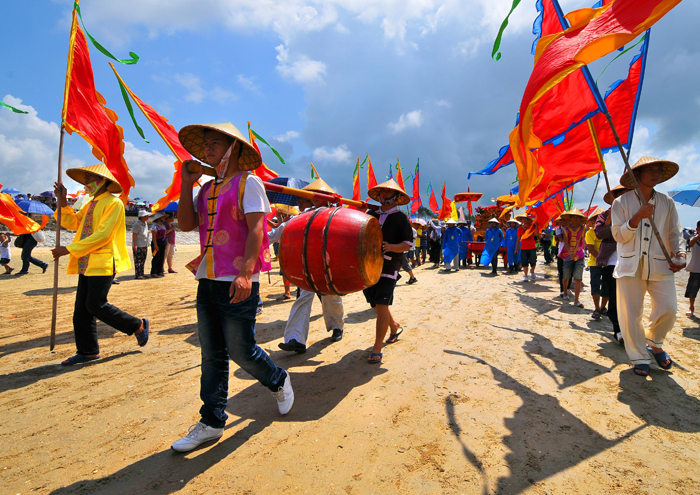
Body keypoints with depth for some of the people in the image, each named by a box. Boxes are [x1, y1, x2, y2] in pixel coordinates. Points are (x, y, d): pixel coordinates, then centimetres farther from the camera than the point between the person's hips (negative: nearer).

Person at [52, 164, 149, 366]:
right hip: (86, 264, 9)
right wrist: (62, 201, 6)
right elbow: (73, 223, 17)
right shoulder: (90, 203, 19)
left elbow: (102, 235, -18)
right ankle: (87, 351, 18)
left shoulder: (113, 203, -10)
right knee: (81, 309, 9)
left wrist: (69, 249, -17)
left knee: (96, 305, -10)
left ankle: (138, 326, 7)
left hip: (103, 263, -9)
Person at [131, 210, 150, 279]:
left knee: (143, 260, 12)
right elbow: (134, 235, -16)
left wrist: (147, 245, 21)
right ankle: (138, 275, -1)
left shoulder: (145, 223, 11)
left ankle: (141, 274, 20)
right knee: (138, 261, -5)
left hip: (144, 245, 9)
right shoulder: (137, 224, -15)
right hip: (138, 246, -9)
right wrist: (134, 245, -21)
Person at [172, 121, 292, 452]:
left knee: (241, 350, 1)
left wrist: (245, 273, -27)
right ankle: (212, 423, 24)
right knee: (212, 356, 11)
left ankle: (279, 382, 30)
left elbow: (256, 230, -16)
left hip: (237, 282, -7)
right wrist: (187, 184, 5)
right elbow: (186, 224, 8)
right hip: (208, 280, 7)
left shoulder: (248, 182, -5)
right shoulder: (207, 189, 16)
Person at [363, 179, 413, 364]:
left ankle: (377, 349, -2)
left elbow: (408, 244, -5)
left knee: (382, 305, -11)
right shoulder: (370, 214, 12)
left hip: (388, 267, -5)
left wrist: (391, 247, -23)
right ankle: (395, 326, 44)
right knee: (375, 305, 16)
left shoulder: (400, 218, 0)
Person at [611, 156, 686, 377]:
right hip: (630, 265, -2)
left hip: (660, 265, 2)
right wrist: (637, 218, -18)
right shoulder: (621, 202, 2)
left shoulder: (667, 202, 11)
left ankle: (654, 343, 24)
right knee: (630, 314, -2)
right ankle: (640, 357, 15)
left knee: (668, 309, -7)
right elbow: (619, 235, -3)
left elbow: (674, 233, 14)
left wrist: (679, 252, -4)